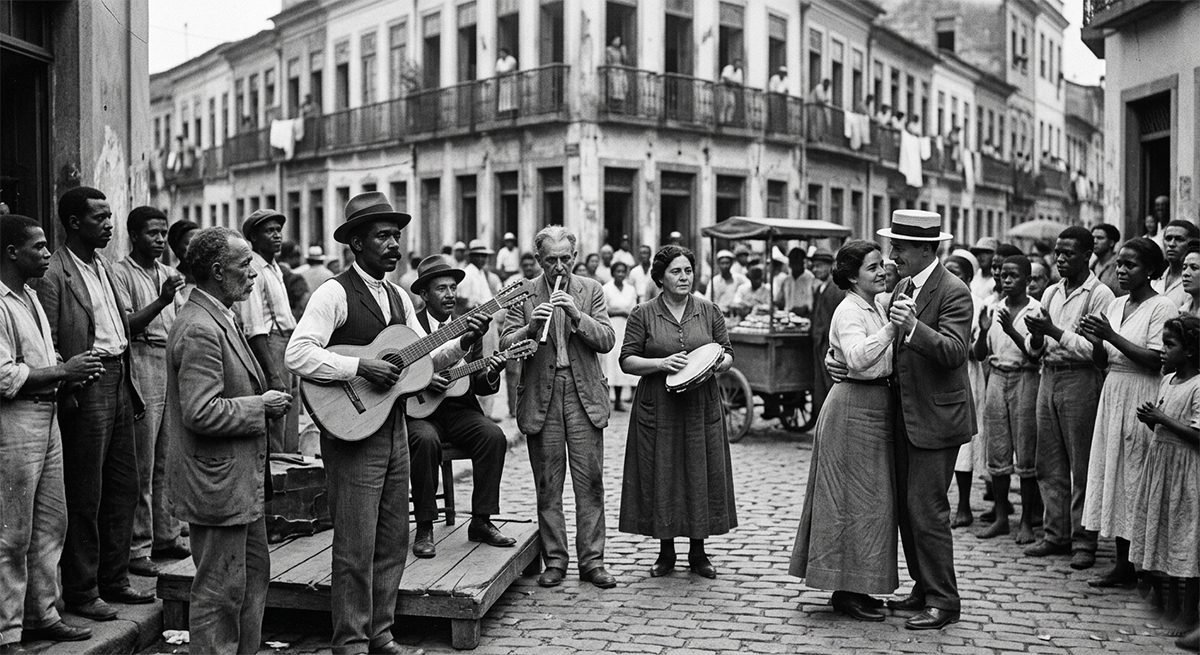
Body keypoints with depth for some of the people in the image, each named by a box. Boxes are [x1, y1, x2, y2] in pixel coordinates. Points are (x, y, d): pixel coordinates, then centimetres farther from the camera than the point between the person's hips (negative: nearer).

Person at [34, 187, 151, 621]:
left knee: (123, 487, 14)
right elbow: (46, 347, -16)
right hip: (86, 386, -9)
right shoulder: (53, 275, -14)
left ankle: (113, 580, 27)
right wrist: (66, 389, -19)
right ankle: (80, 593, 12)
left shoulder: (104, 267, 14)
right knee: (84, 495, 0)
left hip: (118, 380, 9)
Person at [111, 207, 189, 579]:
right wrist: (160, 302, -24)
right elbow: (125, 327, -14)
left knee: (169, 461, 11)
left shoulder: (169, 274, 17)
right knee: (142, 466, -4)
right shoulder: (121, 274, -5)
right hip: (142, 366, -7)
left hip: (174, 366, 7)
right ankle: (137, 547, 2)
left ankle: (165, 536, 20)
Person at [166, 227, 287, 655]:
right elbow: (201, 413, -27)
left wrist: (264, 398, 10)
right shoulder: (200, 330, -22)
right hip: (217, 483, -11)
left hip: (242, 479, 11)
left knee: (255, 575, 20)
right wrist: (261, 406, -18)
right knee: (220, 591, -1)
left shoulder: (220, 319, 12)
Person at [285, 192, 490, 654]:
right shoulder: (334, 293, -11)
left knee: (393, 542, 13)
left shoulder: (399, 298, 14)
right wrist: (361, 367, -25)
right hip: (351, 432, -8)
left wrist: (461, 344, -1)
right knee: (356, 549, -2)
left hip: (394, 429, 8)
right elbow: (297, 355, -22)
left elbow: (423, 361, 16)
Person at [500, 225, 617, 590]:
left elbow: (606, 341, -2)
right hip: (541, 396, 0)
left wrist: (578, 316, -17)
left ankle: (591, 560, 8)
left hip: (584, 395, 0)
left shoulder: (591, 290, 7)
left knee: (590, 482, 0)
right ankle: (554, 560, 13)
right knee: (547, 486, 4)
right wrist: (531, 327, -21)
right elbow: (505, 344, -2)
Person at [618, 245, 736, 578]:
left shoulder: (709, 311, 6)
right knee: (661, 476, 3)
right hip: (658, 408, -2)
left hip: (702, 407, 2)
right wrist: (661, 363, -17)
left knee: (702, 475, 4)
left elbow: (728, 354, 9)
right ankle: (666, 552, 16)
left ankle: (698, 551, 17)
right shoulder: (643, 314, 0)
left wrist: (715, 366, -13)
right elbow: (627, 360, -2)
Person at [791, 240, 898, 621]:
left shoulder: (876, 305, 13)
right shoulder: (849, 311, -15)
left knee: (869, 498, 14)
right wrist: (892, 327, -38)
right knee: (856, 498, -5)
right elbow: (858, 358, -33)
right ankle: (846, 591, 3)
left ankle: (853, 587, 22)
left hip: (877, 405, 10)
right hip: (854, 407, -10)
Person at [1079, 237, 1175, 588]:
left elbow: (1157, 360, -17)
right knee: (1114, 474, 8)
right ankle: (1123, 562, 14)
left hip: (1143, 400, -7)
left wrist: (1113, 337, -18)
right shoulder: (1115, 305, 14)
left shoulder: (1162, 307, -8)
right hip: (1113, 394, 8)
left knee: (1139, 480, -5)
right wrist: (1096, 342, -5)